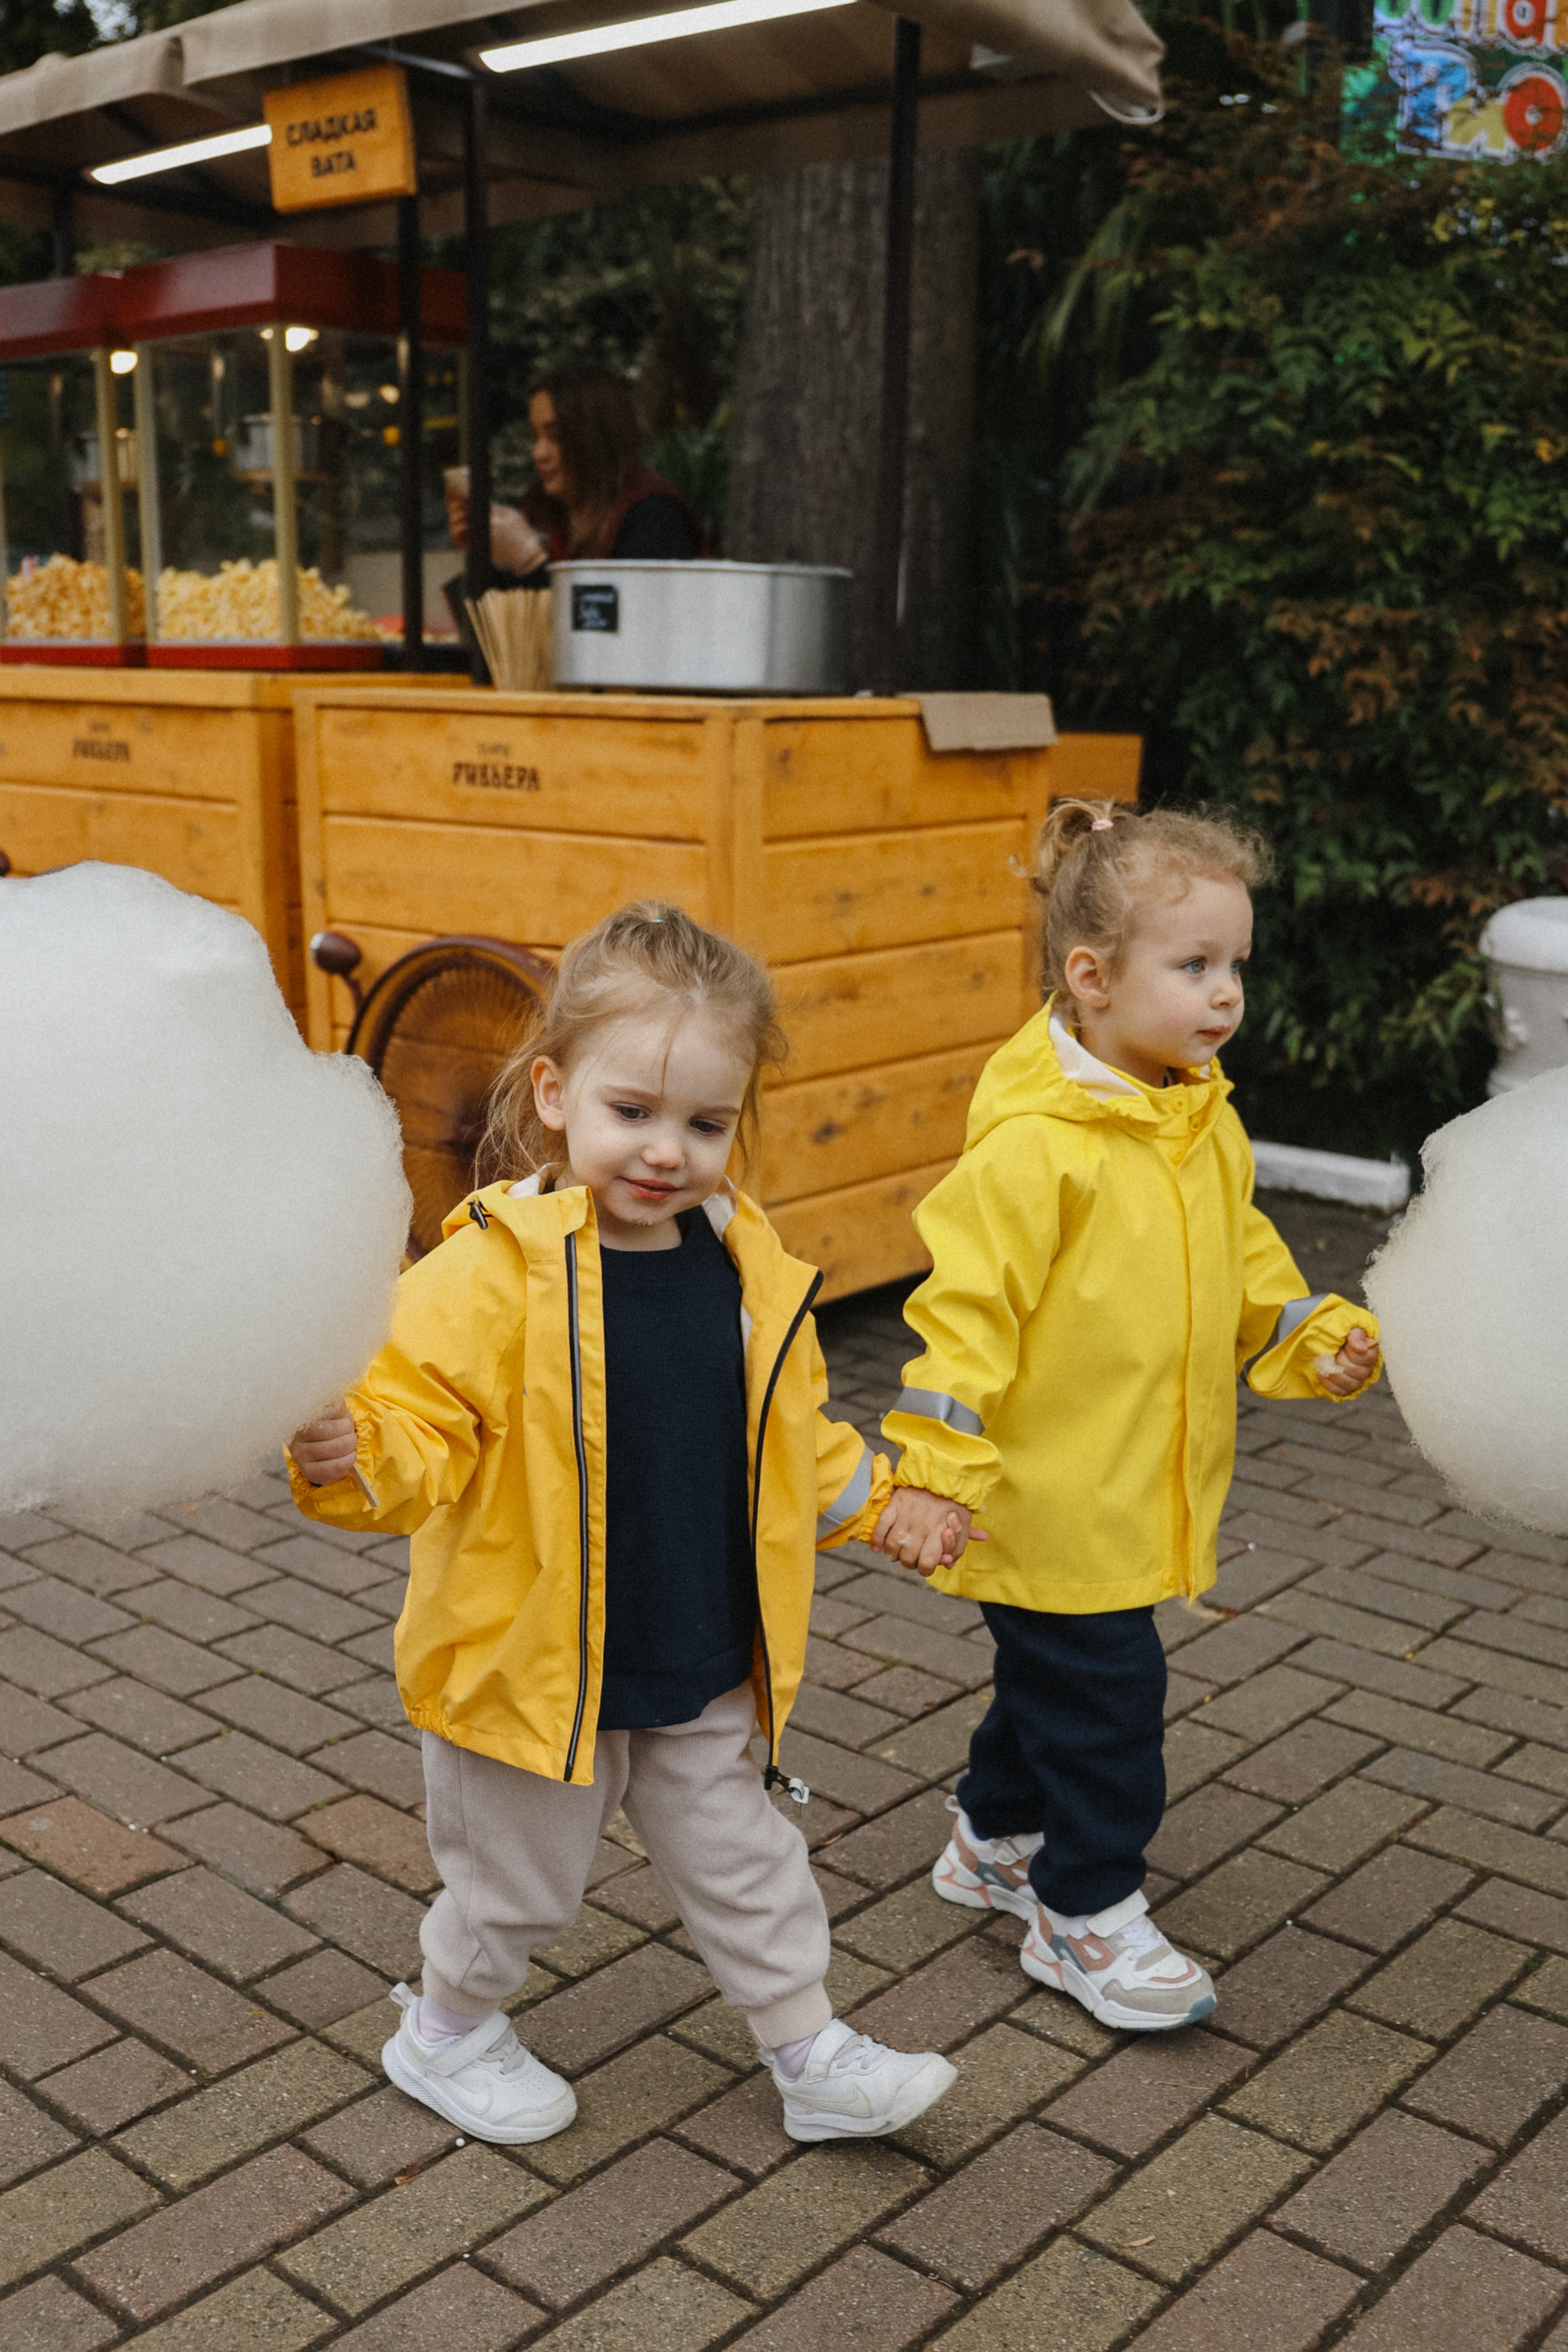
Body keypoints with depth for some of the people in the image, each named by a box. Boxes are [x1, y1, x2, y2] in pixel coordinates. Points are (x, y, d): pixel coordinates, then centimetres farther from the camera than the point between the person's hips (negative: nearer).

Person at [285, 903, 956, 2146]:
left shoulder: (748, 1269, -2)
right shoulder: (493, 1269, -22)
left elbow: (795, 1444, 13)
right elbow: (420, 1418, -24)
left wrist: (876, 1496, 9)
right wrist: (355, 1458, -43)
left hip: (707, 1673, 4)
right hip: (534, 1664, -4)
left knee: (746, 1862, 20)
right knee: (518, 1882, 17)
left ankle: (814, 2054, 38)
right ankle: (446, 2033, 44)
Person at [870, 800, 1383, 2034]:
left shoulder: (1207, 1122, 4)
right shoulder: (1031, 1144, -23)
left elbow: (1243, 1258, 17)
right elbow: (969, 1306, -21)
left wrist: (1312, 1335, 0)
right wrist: (933, 1473, -22)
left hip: (1143, 1490, 8)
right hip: (1052, 1494, -8)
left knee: (1055, 1674, 23)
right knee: (1101, 1695, 2)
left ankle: (995, 1842, 43)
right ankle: (1087, 1911, 22)